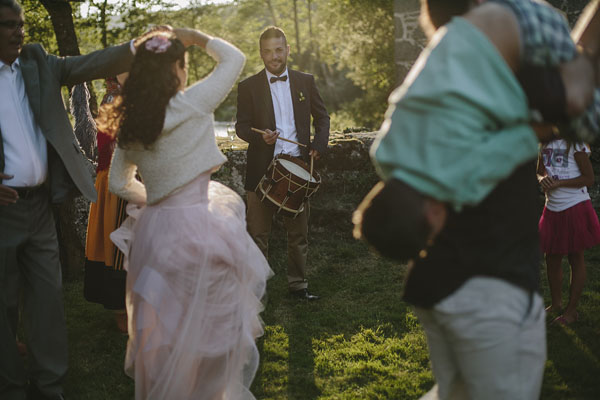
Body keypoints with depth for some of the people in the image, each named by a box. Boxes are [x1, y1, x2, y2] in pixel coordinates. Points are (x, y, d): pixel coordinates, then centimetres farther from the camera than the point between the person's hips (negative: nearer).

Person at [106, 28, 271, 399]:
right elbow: (234, 58, 0)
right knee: (210, 325, 7)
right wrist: (196, 37, 11)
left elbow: (118, 183, 17)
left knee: (163, 327, 20)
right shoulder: (189, 105, -12)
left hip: (152, 228, 7)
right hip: (194, 227, -7)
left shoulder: (130, 122, 7)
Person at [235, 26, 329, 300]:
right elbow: (241, 126, 1)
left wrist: (319, 145, -3)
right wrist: (260, 136, -19)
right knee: (258, 233, 3)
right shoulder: (248, 87, 2)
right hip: (262, 168, -2)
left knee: (299, 231, 10)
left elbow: (322, 117, 15)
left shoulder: (305, 82, 8)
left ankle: (298, 284, 22)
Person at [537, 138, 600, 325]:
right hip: (552, 208, 6)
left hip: (575, 207, -6)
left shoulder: (575, 143, -11)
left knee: (576, 259, 4)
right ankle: (556, 304, 27)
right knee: (552, 258, 11)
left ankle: (571, 311, 12)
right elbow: (540, 172, 17)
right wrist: (542, 180, -7)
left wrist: (559, 183, -22)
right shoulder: (545, 144, 7)